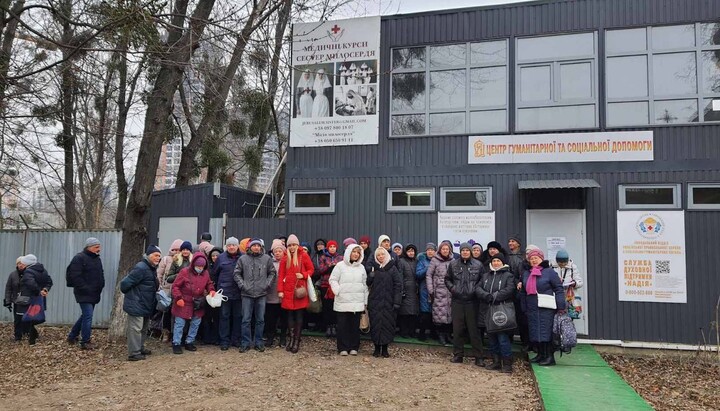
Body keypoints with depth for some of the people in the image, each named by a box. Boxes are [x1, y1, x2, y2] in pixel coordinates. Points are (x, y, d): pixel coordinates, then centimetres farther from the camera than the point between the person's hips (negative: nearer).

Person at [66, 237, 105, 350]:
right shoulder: (79, 258, -12)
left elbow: (100, 275, 23)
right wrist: (85, 288, -21)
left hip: (94, 294, 9)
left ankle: (72, 336, 33)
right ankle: (85, 342, -4)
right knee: (88, 316, -11)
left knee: (86, 315, 17)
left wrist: (100, 287, 8)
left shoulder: (97, 258, 15)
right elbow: (75, 276, -19)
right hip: (84, 294, -9)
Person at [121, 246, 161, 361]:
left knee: (143, 328, 20)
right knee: (135, 328, -5)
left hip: (146, 305, 10)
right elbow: (125, 283, -22)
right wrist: (130, 295, -7)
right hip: (136, 305, -10)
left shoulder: (152, 268, 10)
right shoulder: (141, 268, -21)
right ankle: (134, 353, 1)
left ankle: (140, 348, 33)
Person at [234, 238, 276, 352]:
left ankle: (259, 342, 17)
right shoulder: (243, 259, 1)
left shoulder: (267, 258, 3)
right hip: (247, 294, -1)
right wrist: (242, 285, -4)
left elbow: (272, 273, 9)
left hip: (262, 294, 1)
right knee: (246, 320, 3)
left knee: (260, 320, 8)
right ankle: (245, 343, 13)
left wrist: (267, 284, -1)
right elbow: (236, 273, 5)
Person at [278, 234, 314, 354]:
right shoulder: (285, 258, 7)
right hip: (288, 290, 2)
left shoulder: (304, 256, 1)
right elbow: (281, 275, 6)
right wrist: (280, 290, -1)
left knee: (299, 316, 0)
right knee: (290, 315, 5)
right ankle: (291, 340, 14)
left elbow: (311, 269, 6)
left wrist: (303, 275, -13)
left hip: (300, 290, -2)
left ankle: (297, 342, 5)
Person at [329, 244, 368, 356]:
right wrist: (338, 291, -13)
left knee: (355, 325, 5)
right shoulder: (340, 265, 0)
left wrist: (365, 301, 12)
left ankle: (354, 347, 15)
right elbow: (333, 279, 0)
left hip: (358, 302, 3)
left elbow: (365, 284, 14)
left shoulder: (361, 267, 12)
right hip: (343, 302, -3)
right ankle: (343, 348, 9)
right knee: (343, 325, 1)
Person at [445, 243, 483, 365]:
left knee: (473, 328, 1)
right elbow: (447, 279, 14)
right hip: (457, 301, 2)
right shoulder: (453, 264, 5)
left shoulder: (477, 265, 0)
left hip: (472, 301, -2)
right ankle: (458, 354, 18)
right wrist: (452, 288, -1)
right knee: (457, 329, 7)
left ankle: (478, 356, 9)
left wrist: (476, 290, -7)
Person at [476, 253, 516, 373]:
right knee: (491, 338, 11)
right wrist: (487, 296, -14)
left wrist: (494, 296, -18)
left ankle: (507, 363, 1)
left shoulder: (508, 275, 2)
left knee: (503, 338, -8)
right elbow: (478, 288, 5)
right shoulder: (486, 275, 18)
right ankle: (496, 361, 22)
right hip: (487, 311, 6)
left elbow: (509, 290, -14)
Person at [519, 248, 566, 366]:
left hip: (546, 310, -6)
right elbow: (523, 292, 18)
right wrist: (524, 308, 15)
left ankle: (550, 357, 3)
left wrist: (561, 307, -9)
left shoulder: (549, 272, -3)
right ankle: (541, 354, 22)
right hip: (531, 310, 6)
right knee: (535, 332, 9)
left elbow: (559, 289, -4)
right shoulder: (526, 273, 14)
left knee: (546, 332, -5)